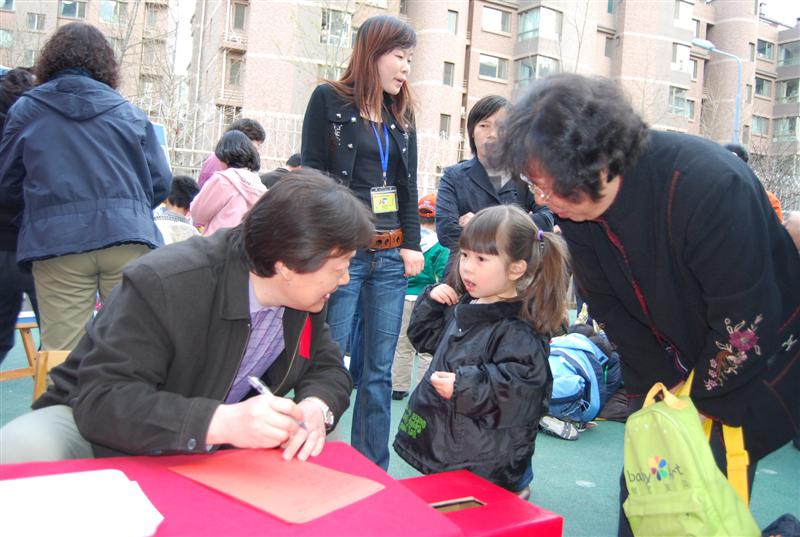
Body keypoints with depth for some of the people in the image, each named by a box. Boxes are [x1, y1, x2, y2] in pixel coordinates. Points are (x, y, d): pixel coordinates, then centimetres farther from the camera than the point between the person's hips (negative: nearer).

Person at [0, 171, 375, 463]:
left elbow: (327, 368, 1)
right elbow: (102, 399, -32)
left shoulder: (304, 291, -9)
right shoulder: (161, 284, -29)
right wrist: (221, 421, -47)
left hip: (209, 454, 6)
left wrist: (316, 408, -25)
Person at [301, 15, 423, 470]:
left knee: (379, 372, 8)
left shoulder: (402, 113, 17)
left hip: (391, 257, 5)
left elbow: (409, 186, 17)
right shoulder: (329, 100, 2)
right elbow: (312, 176, -4)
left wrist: (412, 244, 5)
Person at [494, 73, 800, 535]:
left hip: (750, 366, -5)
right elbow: (609, 306, -3)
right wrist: (665, 382, -4)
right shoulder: (576, 207, -14)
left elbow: (745, 317, -26)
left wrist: (703, 399, -14)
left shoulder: (710, 185, -34)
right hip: (667, 366, 6)